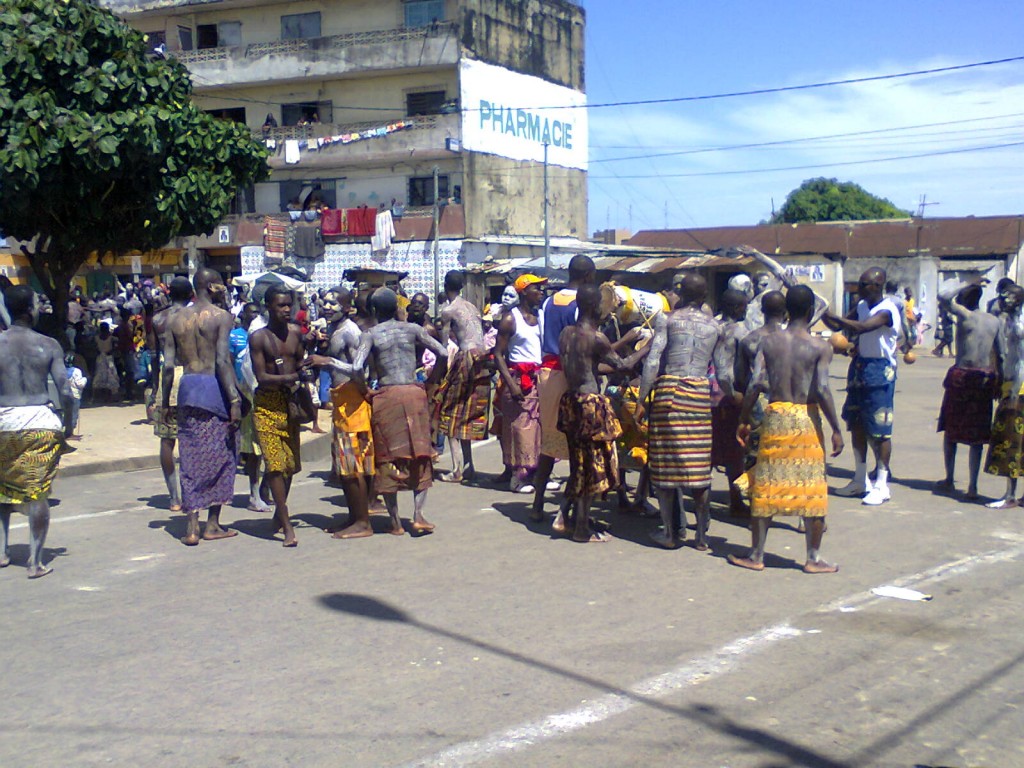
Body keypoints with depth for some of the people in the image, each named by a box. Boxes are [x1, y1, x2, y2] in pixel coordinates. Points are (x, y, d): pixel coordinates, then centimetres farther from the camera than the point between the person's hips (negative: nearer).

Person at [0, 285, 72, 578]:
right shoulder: (49, 345, -2)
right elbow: (65, 391, -6)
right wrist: (68, 424, 8)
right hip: (40, 423, -1)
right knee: (38, 494, 4)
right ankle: (35, 562, 4)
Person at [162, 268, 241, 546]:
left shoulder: (175, 319, 8)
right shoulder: (221, 317, -6)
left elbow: (168, 365, 5)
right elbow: (222, 360, -15)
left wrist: (165, 402, 12)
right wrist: (234, 400, -16)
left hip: (187, 388, 4)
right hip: (214, 388, -4)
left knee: (191, 459, 8)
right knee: (220, 455, 7)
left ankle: (192, 526, 2)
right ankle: (213, 525, 12)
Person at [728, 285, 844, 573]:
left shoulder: (769, 341, 0)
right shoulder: (820, 347, -6)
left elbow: (756, 384, -6)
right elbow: (822, 390, -15)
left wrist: (744, 421, 2)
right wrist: (836, 429, -10)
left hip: (776, 417, 2)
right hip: (807, 418, -2)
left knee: (766, 486, 9)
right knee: (812, 489, 7)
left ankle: (756, 555, 16)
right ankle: (813, 558, 14)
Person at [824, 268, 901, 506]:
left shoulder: (886, 311, -17)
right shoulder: (862, 306, 9)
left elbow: (860, 327, -31)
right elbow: (837, 326, 14)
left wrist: (828, 314, -31)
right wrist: (822, 313, -4)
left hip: (880, 372, -8)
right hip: (859, 367, 8)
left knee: (879, 429, -4)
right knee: (856, 424, 12)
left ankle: (882, 485, 4)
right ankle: (861, 480, 24)